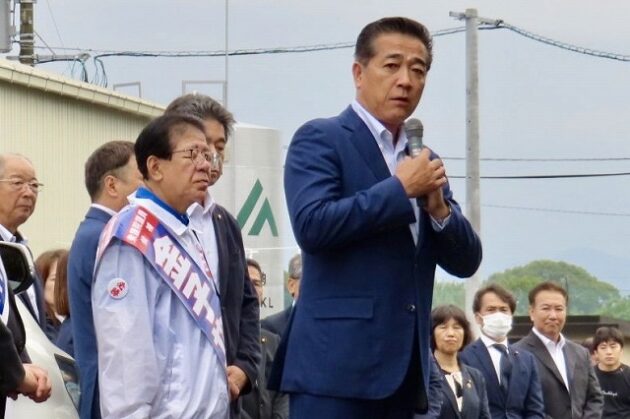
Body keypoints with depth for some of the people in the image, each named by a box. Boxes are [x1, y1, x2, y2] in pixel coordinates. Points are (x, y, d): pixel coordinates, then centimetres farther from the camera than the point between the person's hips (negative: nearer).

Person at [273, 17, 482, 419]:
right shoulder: (320, 140, -1)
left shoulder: (425, 163, 19)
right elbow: (311, 224, -17)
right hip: (337, 362, -7)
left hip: (402, 367, 7)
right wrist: (399, 188, -11)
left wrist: (439, 207, -4)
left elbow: (466, 261, 15)